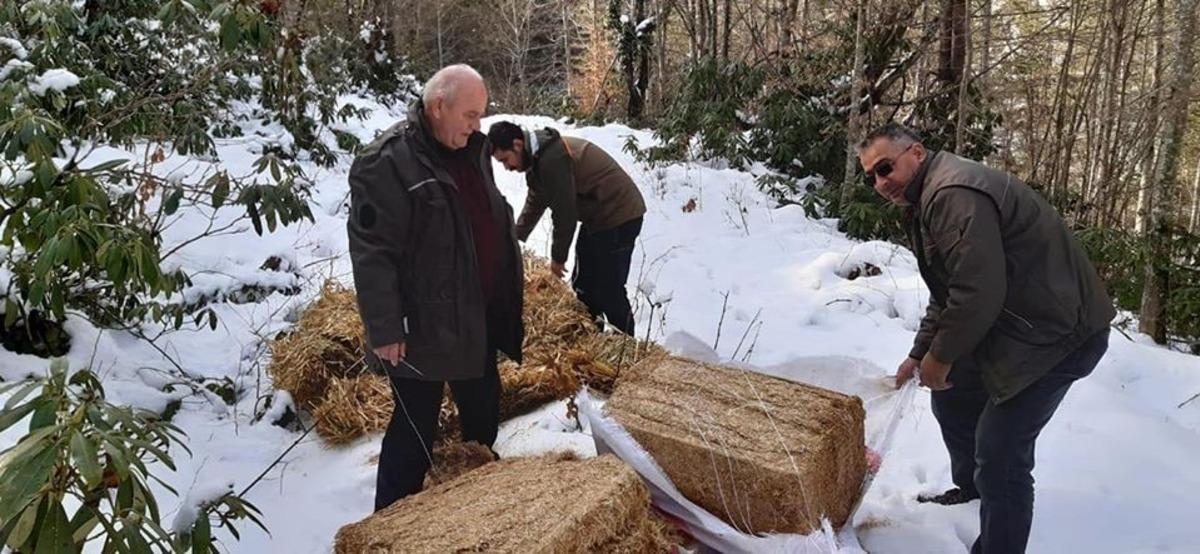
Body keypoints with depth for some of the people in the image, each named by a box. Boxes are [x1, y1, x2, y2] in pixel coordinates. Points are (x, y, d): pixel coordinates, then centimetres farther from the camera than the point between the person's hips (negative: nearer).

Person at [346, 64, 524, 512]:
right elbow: (371, 254, -21)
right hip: (422, 328, -8)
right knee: (416, 426, 4)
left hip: (478, 320, 8)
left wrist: (508, 297, 20)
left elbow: (495, 221, 18)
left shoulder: (472, 150, 7)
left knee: (483, 411, 22)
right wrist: (385, 331, -21)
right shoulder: (387, 163, -19)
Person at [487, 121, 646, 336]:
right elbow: (535, 203, 18)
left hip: (619, 216, -10)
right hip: (598, 216, 10)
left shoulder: (552, 159, -26)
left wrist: (558, 256, -10)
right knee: (582, 283, 16)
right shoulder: (539, 155, 6)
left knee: (608, 290, -6)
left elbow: (564, 212, -22)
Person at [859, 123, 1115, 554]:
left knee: (999, 452, -13)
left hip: (1059, 332, -11)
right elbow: (945, 295, 22)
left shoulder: (953, 194, -23)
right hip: (1014, 324, 11)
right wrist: (919, 354, 21)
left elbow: (977, 294, -28)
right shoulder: (926, 200, 14)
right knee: (952, 399, 22)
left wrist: (940, 357, -15)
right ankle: (971, 489, 44)